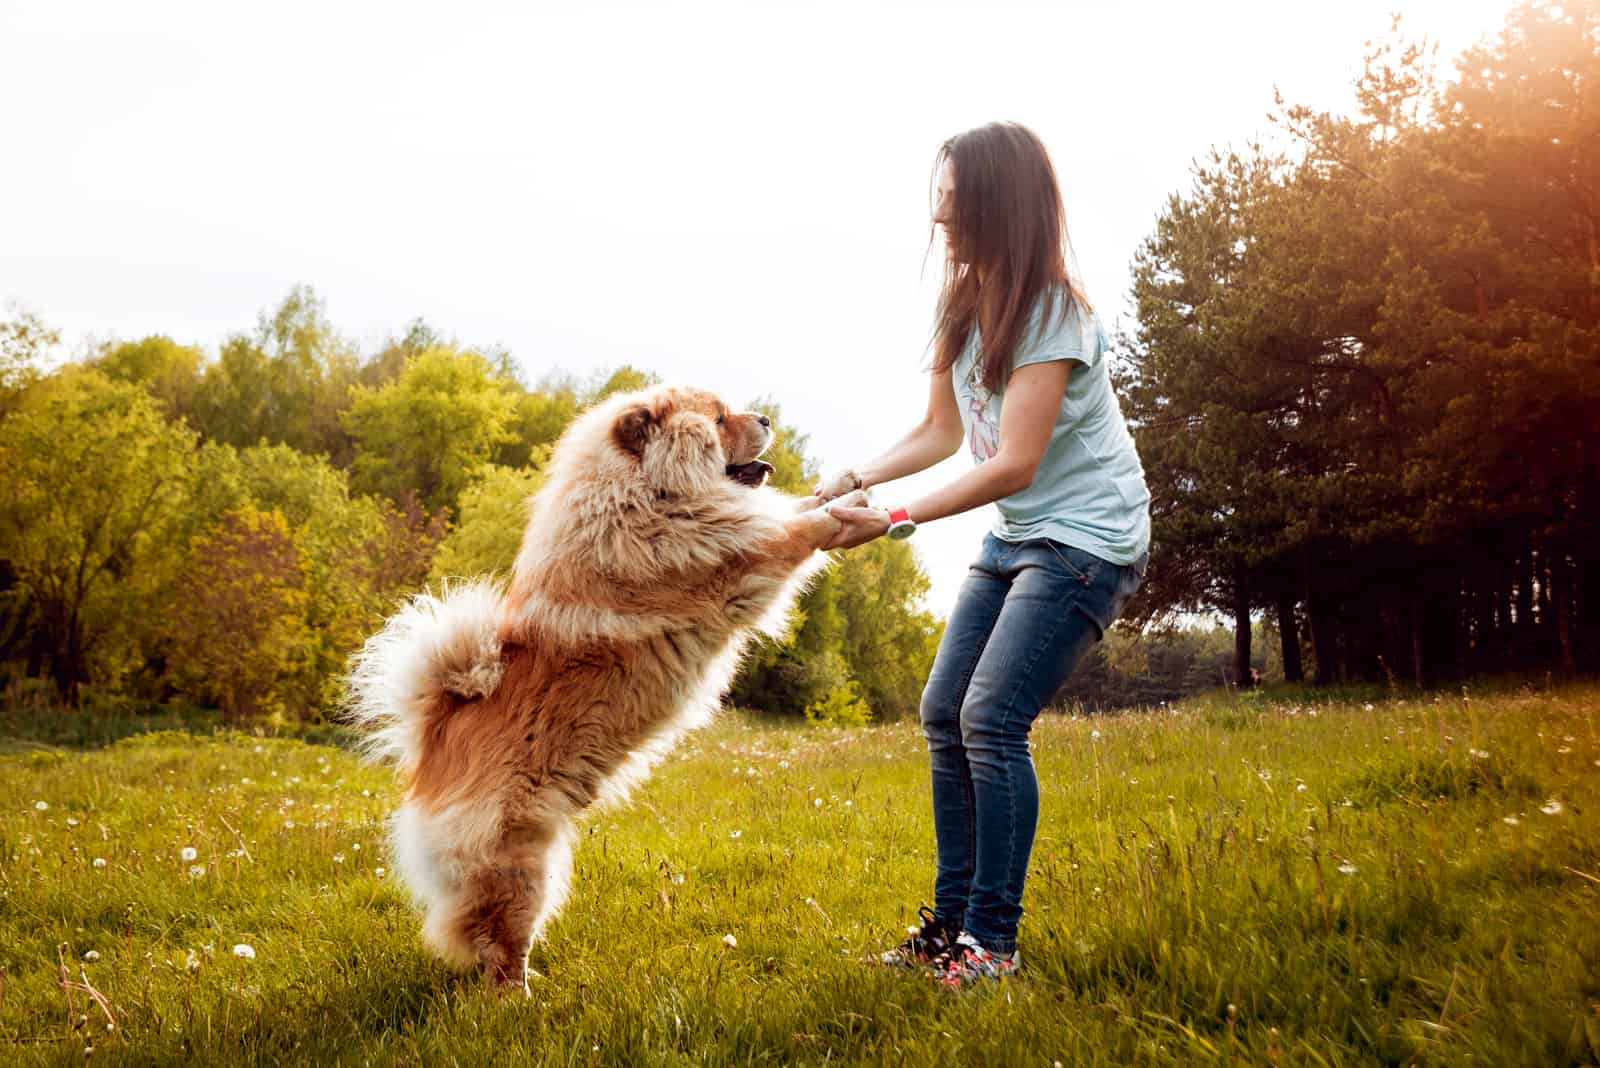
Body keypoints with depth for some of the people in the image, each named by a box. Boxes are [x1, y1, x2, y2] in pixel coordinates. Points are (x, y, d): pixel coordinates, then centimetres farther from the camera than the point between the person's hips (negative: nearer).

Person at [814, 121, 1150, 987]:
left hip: (1085, 539, -8)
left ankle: (992, 942, -6)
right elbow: (940, 433, 6)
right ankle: (951, 922, 11)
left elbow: (1013, 465, -23)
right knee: (944, 715, 2)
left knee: (991, 721, -17)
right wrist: (855, 479, -8)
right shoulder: (964, 304, 4)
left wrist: (893, 522, -24)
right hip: (1014, 535, 8)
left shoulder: (1051, 313, -20)